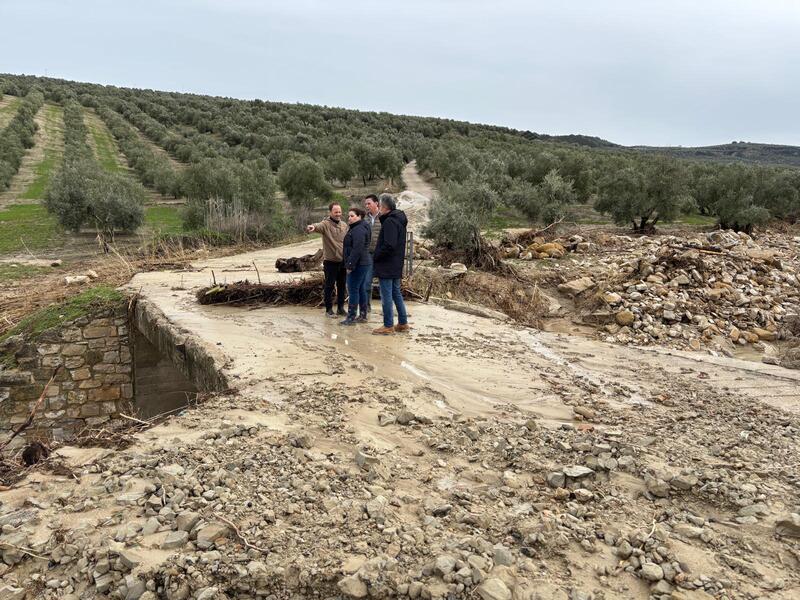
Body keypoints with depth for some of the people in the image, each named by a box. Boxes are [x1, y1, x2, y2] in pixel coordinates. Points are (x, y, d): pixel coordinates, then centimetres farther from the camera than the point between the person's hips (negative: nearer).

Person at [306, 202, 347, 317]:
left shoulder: (344, 225, 8)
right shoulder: (326, 224, -11)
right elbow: (319, 226, -35)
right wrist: (313, 227, -58)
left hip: (343, 261, 6)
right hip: (330, 262, -5)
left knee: (341, 286, 15)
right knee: (329, 286, 4)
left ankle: (340, 308, 27)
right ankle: (329, 309, 14)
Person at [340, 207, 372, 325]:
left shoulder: (359, 230, -17)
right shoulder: (355, 228, 17)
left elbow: (357, 250, -24)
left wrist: (350, 265, -22)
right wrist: (350, 264, 19)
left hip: (359, 264, -11)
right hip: (363, 263, 11)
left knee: (353, 290, -7)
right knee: (360, 289, 15)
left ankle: (351, 317, -3)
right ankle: (363, 315, 21)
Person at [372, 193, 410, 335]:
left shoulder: (390, 221, -18)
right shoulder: (399, 220, 12)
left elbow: (389, 245, -26)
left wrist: (375, 257, -13)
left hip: (387, 265, -10)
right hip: (396, 265, 10)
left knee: (386, 296, -2)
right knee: (396, 293, 16)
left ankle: (388, 326, 4)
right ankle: (403, 323, 22)